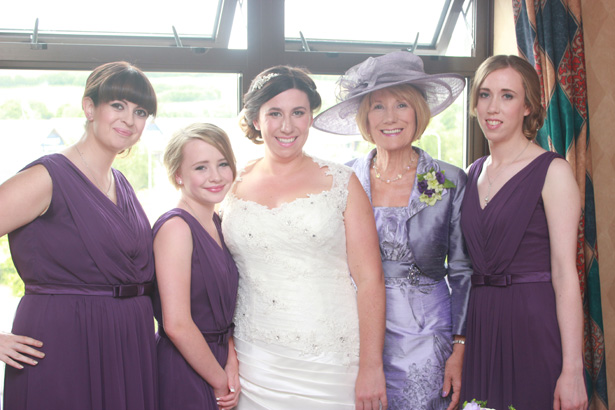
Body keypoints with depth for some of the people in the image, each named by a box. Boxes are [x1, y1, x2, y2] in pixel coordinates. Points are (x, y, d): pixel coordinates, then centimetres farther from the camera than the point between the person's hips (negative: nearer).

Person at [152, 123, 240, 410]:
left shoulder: (216, 224, 7)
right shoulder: (176, 227, -17)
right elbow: (176, 324, -22)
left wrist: (231, 366, -2)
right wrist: (220, 381, -11)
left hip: (214, 364, 8)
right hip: (183, 375, -7)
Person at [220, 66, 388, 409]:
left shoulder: (341, 183, 1)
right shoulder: (232, 187, 6)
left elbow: (369, 280, -2)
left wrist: (371, 367, -8)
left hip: (330, 364, -1)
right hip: (254, 365, 2)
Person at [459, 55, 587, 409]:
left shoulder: (552, 170, -7)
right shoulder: (475, 173, 11)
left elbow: (565, 272, -13)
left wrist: (572, 370, -18)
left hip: (537, 324, -5)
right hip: (483, 322, 6)